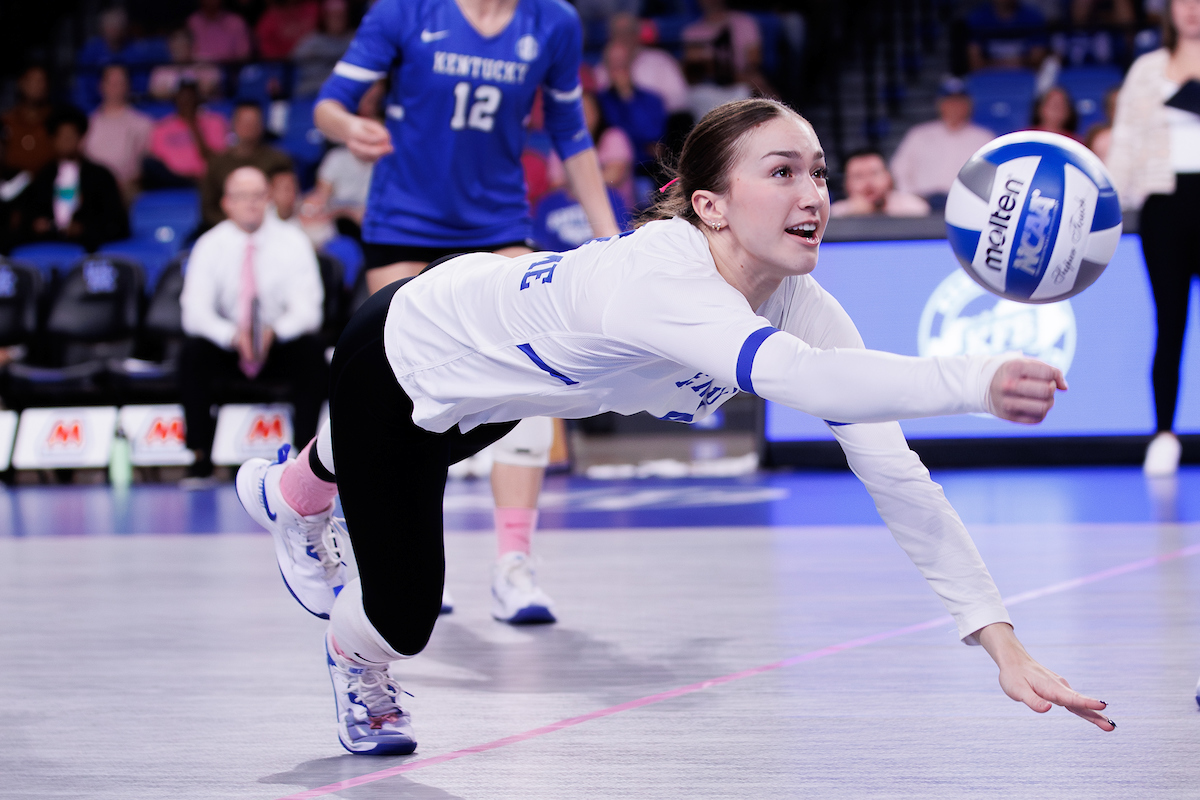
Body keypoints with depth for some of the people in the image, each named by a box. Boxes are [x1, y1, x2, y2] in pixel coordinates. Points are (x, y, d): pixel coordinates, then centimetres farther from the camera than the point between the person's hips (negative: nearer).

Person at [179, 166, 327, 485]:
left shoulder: (291, 241, -5)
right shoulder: (210, 245, -4)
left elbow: (306, 309, -14)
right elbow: (195, 311, -14)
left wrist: (275, 331, -36)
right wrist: (232, 335, -35)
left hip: (282, 345, 0)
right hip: (226, 349, 1)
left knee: (311, 351, -32)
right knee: (193, 354, -30)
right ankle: (201, 461, -25)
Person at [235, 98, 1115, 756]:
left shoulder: (804, 308, -27)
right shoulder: (660, 275, -48)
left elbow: (895, 472, -29)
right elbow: (794, 375, -68)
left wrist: (1000, 639, -39)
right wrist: (977, 381, -82)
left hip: (482, 387, 7)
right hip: (399, 354, -7)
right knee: (403, 615, -3)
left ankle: (287, 489, 73)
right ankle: (356, 666, 37)